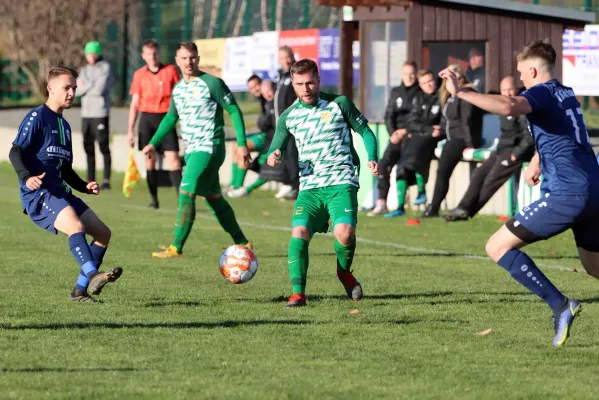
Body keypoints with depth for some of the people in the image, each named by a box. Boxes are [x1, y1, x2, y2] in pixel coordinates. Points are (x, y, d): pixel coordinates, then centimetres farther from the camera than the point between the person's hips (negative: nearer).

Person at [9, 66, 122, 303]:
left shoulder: (64, 125, 22)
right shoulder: (37, 117, -4)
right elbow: (16, 152, -12)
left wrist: (84, 186, 13)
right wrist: (27, 177, -30)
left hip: (61, 193, 9)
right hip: (38, 194, -9)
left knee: (103, 233, 5)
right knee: (76, 225, -33)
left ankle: (81, 290, 7)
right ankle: (93, 275, -47)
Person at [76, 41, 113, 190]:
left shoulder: (105, 68, -4)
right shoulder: (85, 70, 15)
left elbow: (99, 89, -15)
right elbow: (77, 91, 5)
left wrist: (84, 86, -2)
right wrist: (91, 86, -9)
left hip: (100, 114, -6)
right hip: (86, 113, 6)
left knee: (104, 147, -5)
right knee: (88, 148, 7)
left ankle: (106, 180, -2)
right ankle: (90, 180, 13)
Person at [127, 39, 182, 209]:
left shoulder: (170, 70, 2)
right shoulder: (139, 75, 5)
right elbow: (134, 103, 8)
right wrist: (130, 130, 5)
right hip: (147, 118, 1)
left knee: (173, 159, -9)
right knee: (149, 160, 2)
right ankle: (154, 199, 9)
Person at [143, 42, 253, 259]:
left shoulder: (212, 83, -10)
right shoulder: (178, 88, 12)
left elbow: (234, 110, -9)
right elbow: (171, 117, 25)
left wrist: (242, 143, -15)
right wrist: (154, 143, 20)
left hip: (208, 149, -8)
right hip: (191, 150, 8)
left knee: (186, 194, -15)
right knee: (213, 197, 13)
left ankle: (176, 247, -13)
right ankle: (242, 243, 23)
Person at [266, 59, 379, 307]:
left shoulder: (339, 104, 4)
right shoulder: (288, 117, 11)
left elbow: (365, 132, 10)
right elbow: (275, 150, 16)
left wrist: (372, 158, -8)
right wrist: (273, 156, -10)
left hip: (342, 183, -3)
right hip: (310, 186, 3)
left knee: (344, 233, -24)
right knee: (299, 233, -20)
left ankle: (344, 272, 9)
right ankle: (298, 293, -14)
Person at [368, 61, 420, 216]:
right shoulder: (396, 92, 16)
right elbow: (389, 115, 12)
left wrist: (407, 131, -14)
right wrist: (393, 132, -6)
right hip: (397, 135, 5)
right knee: (384, 163, -13)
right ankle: (381, 204, -12)